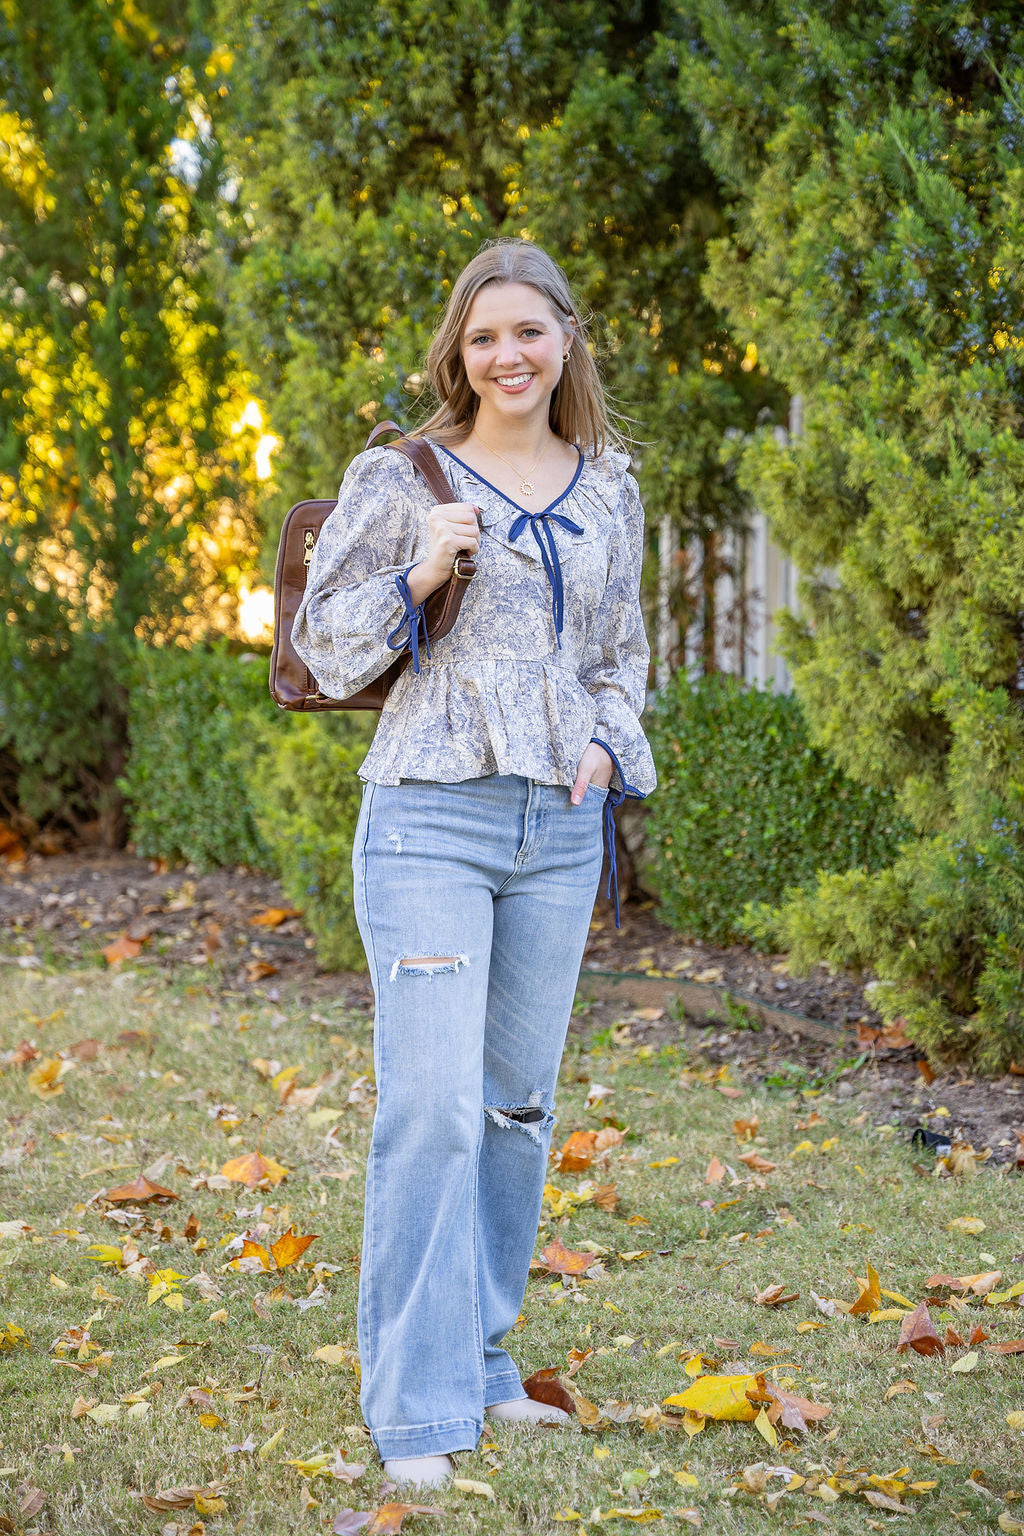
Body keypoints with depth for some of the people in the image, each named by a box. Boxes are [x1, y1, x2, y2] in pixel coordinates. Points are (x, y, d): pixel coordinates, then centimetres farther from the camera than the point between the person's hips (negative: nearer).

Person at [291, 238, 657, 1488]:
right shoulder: (400, 479, -1)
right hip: (432, 819, -5)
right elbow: (324, 641, 1)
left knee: (521, 1101, 11)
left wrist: (609, 741, 4)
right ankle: (418, 1410, -6)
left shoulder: (609, 491, 12)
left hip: (561, 827, 5)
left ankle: (480, 1354, 25)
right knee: (432, 1104, -11)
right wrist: (418, 576, -16)